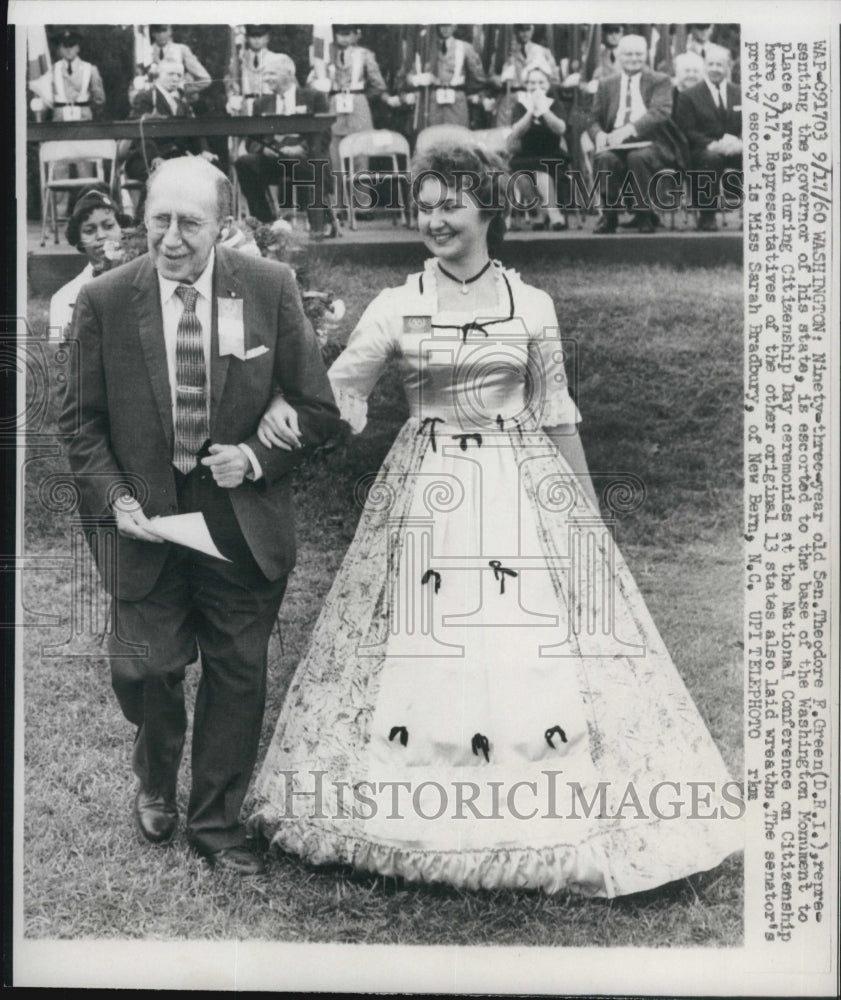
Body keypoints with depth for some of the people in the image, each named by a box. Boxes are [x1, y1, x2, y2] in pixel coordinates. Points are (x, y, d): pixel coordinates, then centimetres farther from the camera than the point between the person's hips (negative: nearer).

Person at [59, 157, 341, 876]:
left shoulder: (271, 289, -6)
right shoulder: (104, 301, -5)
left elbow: (318, 408, 0)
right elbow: (82, 420, 3)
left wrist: (257, 457, -13)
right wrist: (115, 499, -10)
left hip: (243, 525, 1)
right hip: (144, 521, 0)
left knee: (238, 675, 10)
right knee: (144, 667, 4)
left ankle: (216, 822, 32)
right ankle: (156, 782, 40)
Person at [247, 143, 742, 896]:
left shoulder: (532, 306, 4)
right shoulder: (396, 307, 2)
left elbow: (556, 414, 9)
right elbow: (337, 391, 1)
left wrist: (588, 507, 10)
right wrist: (284, 408, -20)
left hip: (524, 486, 0)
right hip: (427, 489, 0)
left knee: (533, 649, -2)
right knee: (421, 650, 1)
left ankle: (543, 814, 14)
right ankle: (421, 812, 16)